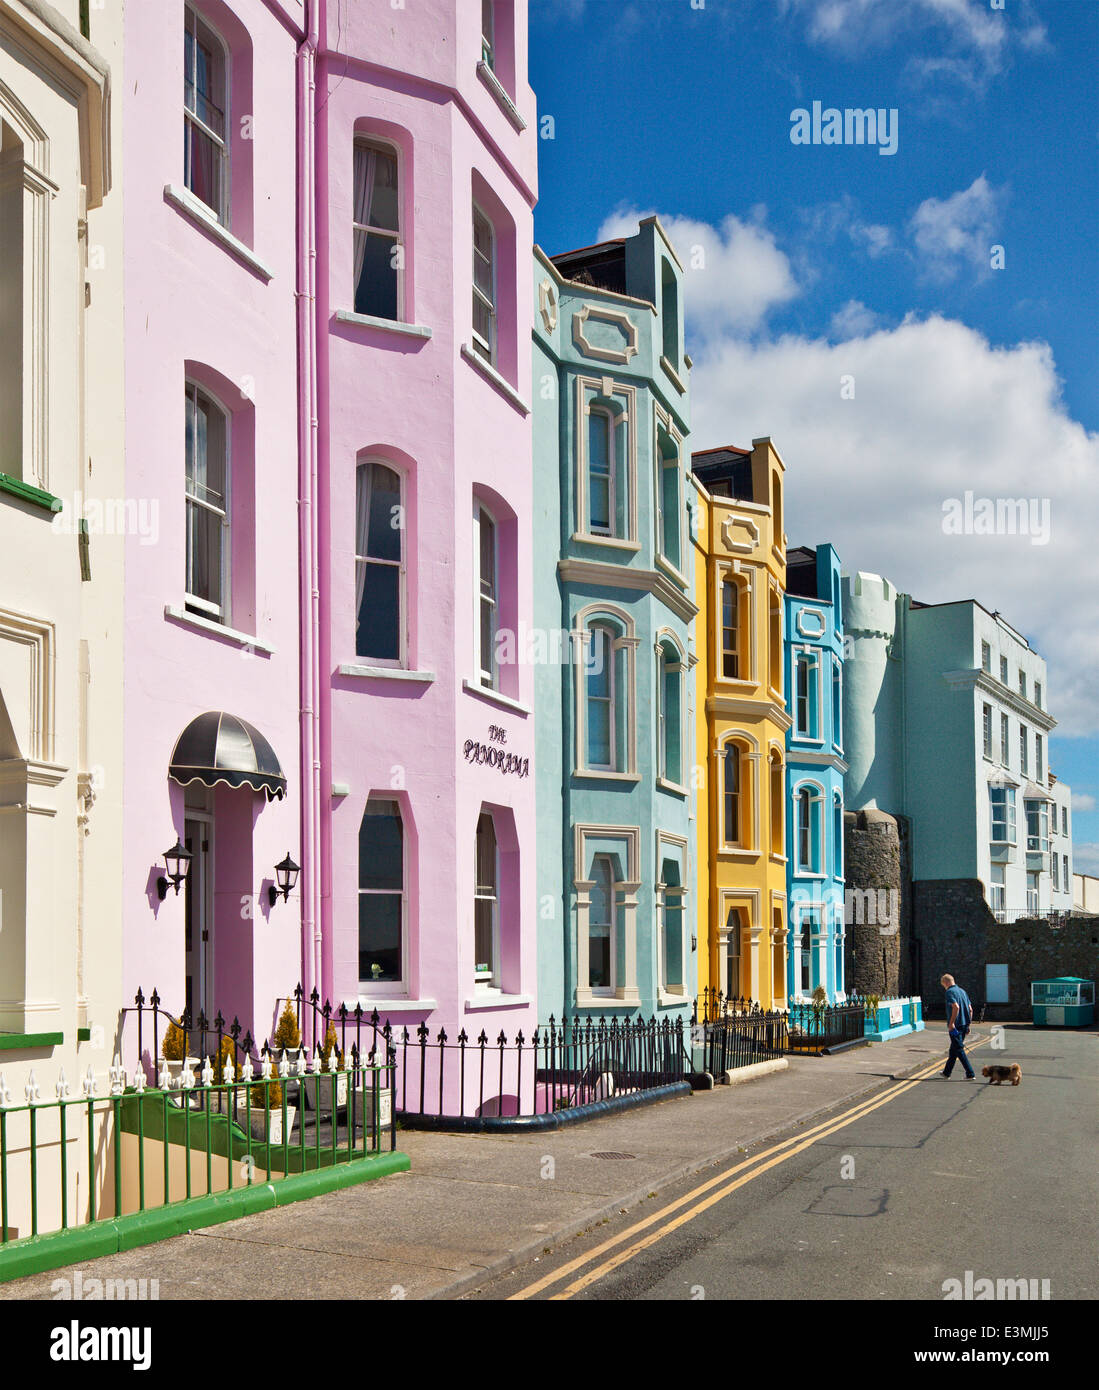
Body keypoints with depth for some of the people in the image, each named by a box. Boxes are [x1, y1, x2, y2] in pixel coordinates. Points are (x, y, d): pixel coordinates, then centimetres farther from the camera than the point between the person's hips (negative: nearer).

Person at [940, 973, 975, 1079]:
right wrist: (968, 1024, 19)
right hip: (965, 1025, 8)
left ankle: (970, 1074, -8)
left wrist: (951, 1023, -21)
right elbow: (970, 1009, 15)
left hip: (955, 1026, -8)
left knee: (959, 1050, -4)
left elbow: (956, 1007, -25)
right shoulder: (962, 991, 14)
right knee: (953, 1049, 18)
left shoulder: (950, 992, -11)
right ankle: (947, 1072, 28)